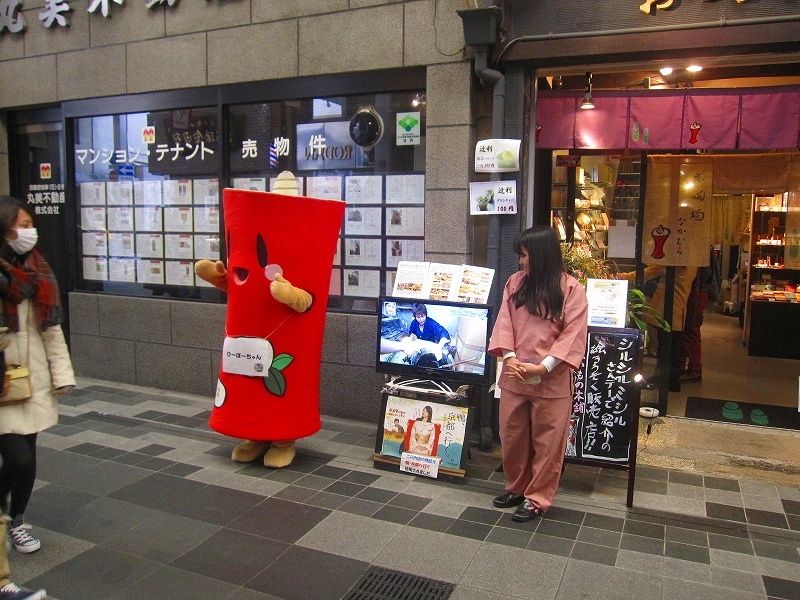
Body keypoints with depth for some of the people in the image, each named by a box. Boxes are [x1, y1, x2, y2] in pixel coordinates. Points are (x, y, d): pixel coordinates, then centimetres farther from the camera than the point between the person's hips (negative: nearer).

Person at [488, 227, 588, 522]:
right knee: (511, 436, 14)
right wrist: (509, 357, -11)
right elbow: (504, 322, 4)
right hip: (514, 375, 4)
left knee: (546, 442, 6)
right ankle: (516, 487, 34)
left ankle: (536, 498, 22)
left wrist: (543, 367, -17)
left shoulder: (571, 288, -5)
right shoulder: (515, 282, 7)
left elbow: (573, 334, -10)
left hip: (551, 380, -4)